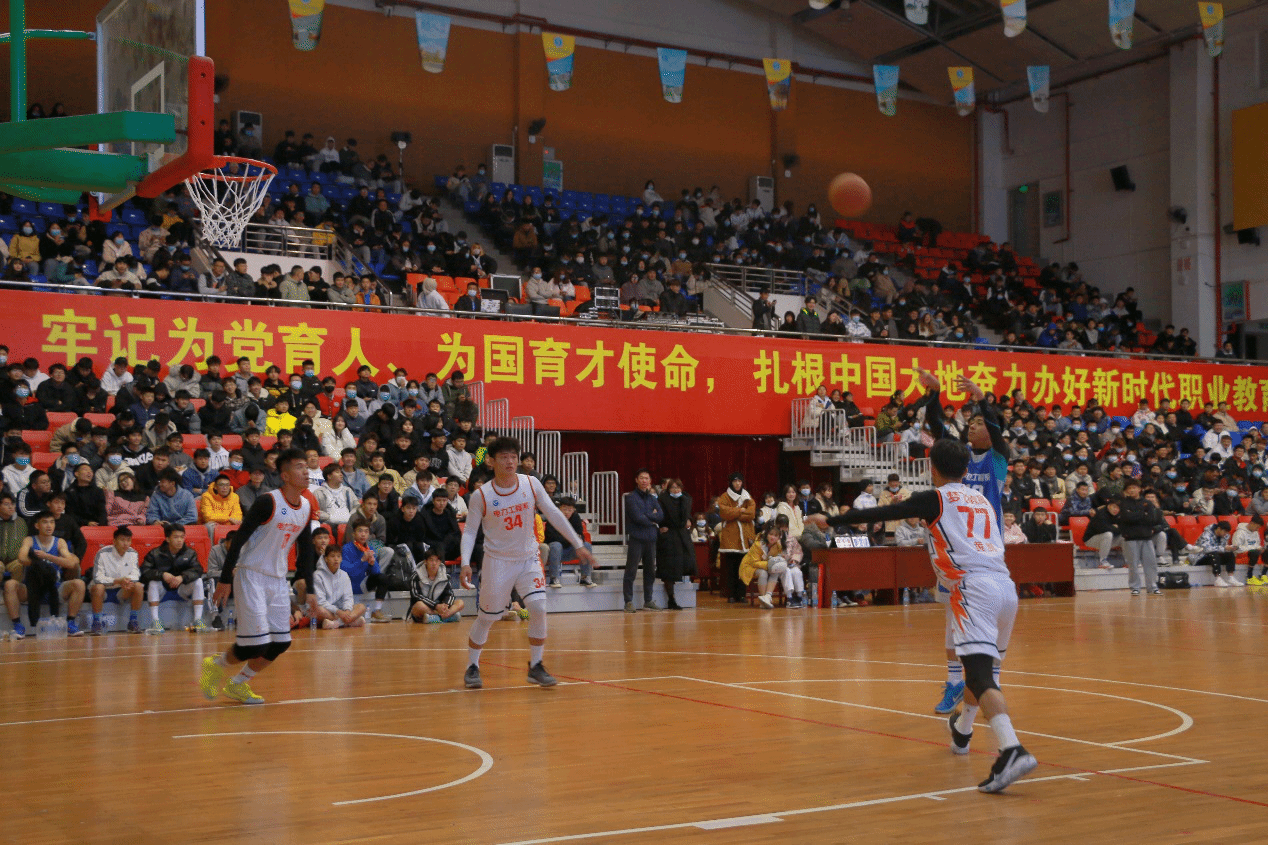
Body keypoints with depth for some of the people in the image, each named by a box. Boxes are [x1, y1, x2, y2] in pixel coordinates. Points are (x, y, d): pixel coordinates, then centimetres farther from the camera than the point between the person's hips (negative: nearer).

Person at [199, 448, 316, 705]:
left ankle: (237, 684, 23)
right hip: (251, 576, -7)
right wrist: (225, 580, -17)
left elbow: (305, 550, 15)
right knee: (256, 644, -10)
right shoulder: (268, 502, -17)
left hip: (278, 580, 7)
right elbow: (238, 539, -16)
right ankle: (215, 666, 18)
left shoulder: (307, 507, 4)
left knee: (280, 643, 4)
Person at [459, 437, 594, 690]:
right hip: (497, 561, -2)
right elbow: (470, 531, -4)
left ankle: (535, 667, 3)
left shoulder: (531, 484, -7)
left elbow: (554, 514, -1)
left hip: (528, 558, 2)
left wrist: (578, 545, -2)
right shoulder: (481, 496, -12)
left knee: (539, 608, -13)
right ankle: (472, 667, 22)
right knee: (486, 617, 3)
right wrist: (465, 563, -19)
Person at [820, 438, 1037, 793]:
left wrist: (831, 520, 14)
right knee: (983, 666, 26)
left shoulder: (936, 498, 8)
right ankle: (962, 730, 47)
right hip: (1006, 586, 7)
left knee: (981, 676, -15)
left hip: (973, 588, -7)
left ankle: (1013, 750, -33)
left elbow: (883, 513, 5)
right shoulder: (982, 500, 26)